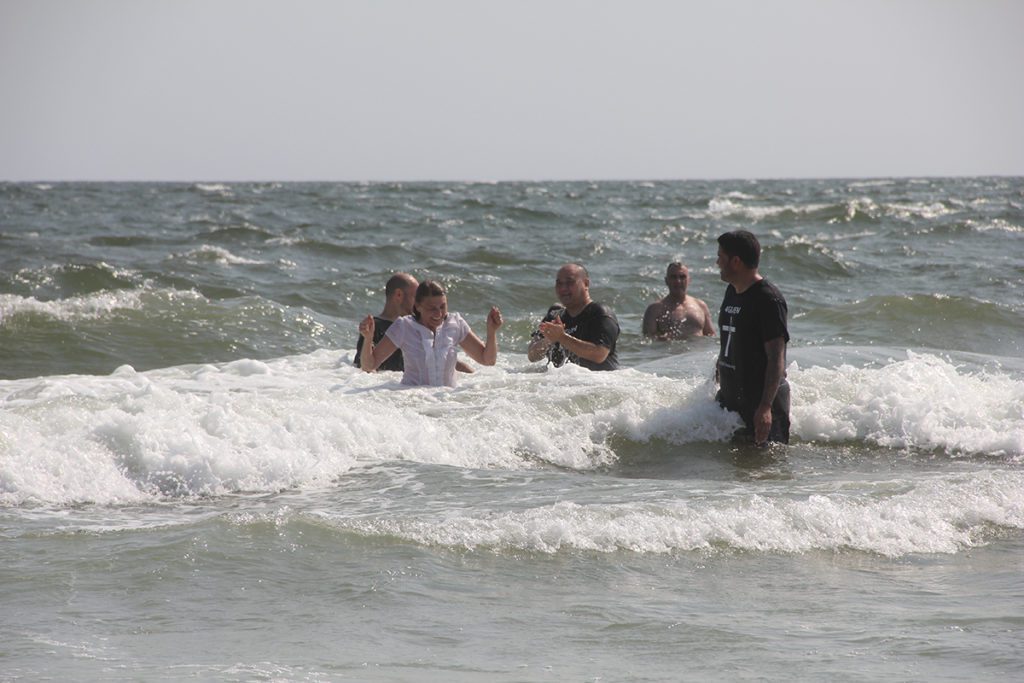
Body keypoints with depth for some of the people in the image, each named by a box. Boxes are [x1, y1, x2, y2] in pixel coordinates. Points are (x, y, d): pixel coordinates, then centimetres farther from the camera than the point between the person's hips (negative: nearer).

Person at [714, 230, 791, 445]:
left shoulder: (768, 300, -16)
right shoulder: (732, 292, 11)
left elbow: (776, 359, -21)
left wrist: (766, 407, -27)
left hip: (762, 397, -8)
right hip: (729, 396, 8)